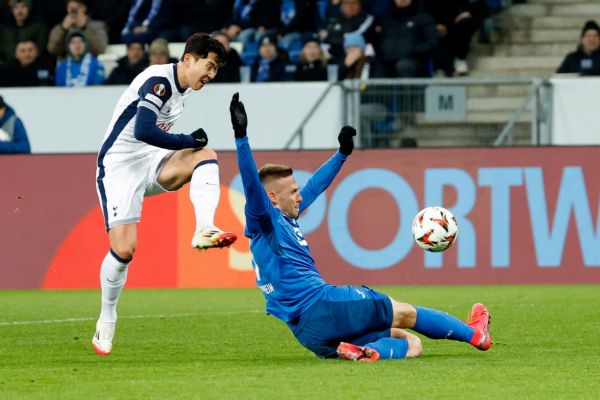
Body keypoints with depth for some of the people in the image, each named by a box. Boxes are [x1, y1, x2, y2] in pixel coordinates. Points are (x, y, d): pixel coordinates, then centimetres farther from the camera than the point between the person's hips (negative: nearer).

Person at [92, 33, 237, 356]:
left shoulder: (183, 88, 9)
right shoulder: (159, 81, -20)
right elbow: (143, 131, -32)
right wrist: (189, 141, -22)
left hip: (151, 161, 8)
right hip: (119, 166, -8)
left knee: (206, 157, -16)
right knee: (124, 248, -12)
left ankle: (204, 230, -30)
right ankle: (106, 320, 10)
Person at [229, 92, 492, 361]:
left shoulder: (285, 217, 22)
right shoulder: (264, 222, -6)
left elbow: (313, 188, 35)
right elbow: (251, 181, -22)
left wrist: (342, 154, 42)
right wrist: (241, 136, -33)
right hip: (319, 306, -10)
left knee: (411, 343, 1)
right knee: (404, 313, 6)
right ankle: (473, 333, 20)